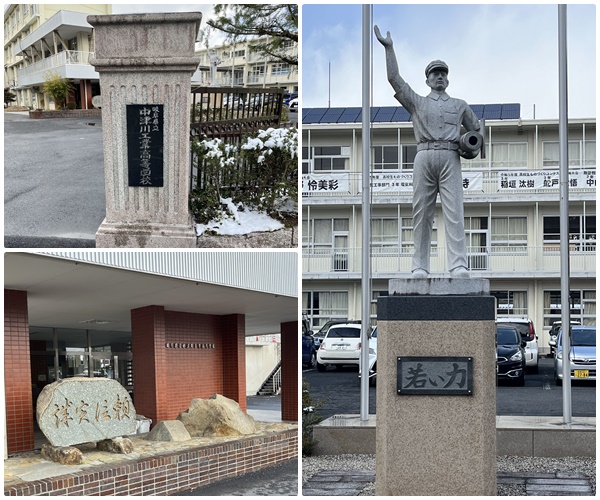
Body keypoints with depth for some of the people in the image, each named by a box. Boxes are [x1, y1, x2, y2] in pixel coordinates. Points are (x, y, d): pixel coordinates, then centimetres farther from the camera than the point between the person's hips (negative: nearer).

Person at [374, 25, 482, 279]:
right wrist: (389, 48, 5)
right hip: (424, 157, 0)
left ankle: (458, 266, -19)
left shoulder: (460, 105, 25)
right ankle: (420, 267, -3)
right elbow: (394, 79, 11)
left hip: (450, 158, 0)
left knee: (454, 212, -12)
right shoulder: (417, 102, 20)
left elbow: (476, 129, 28)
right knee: (421, 213, -3)